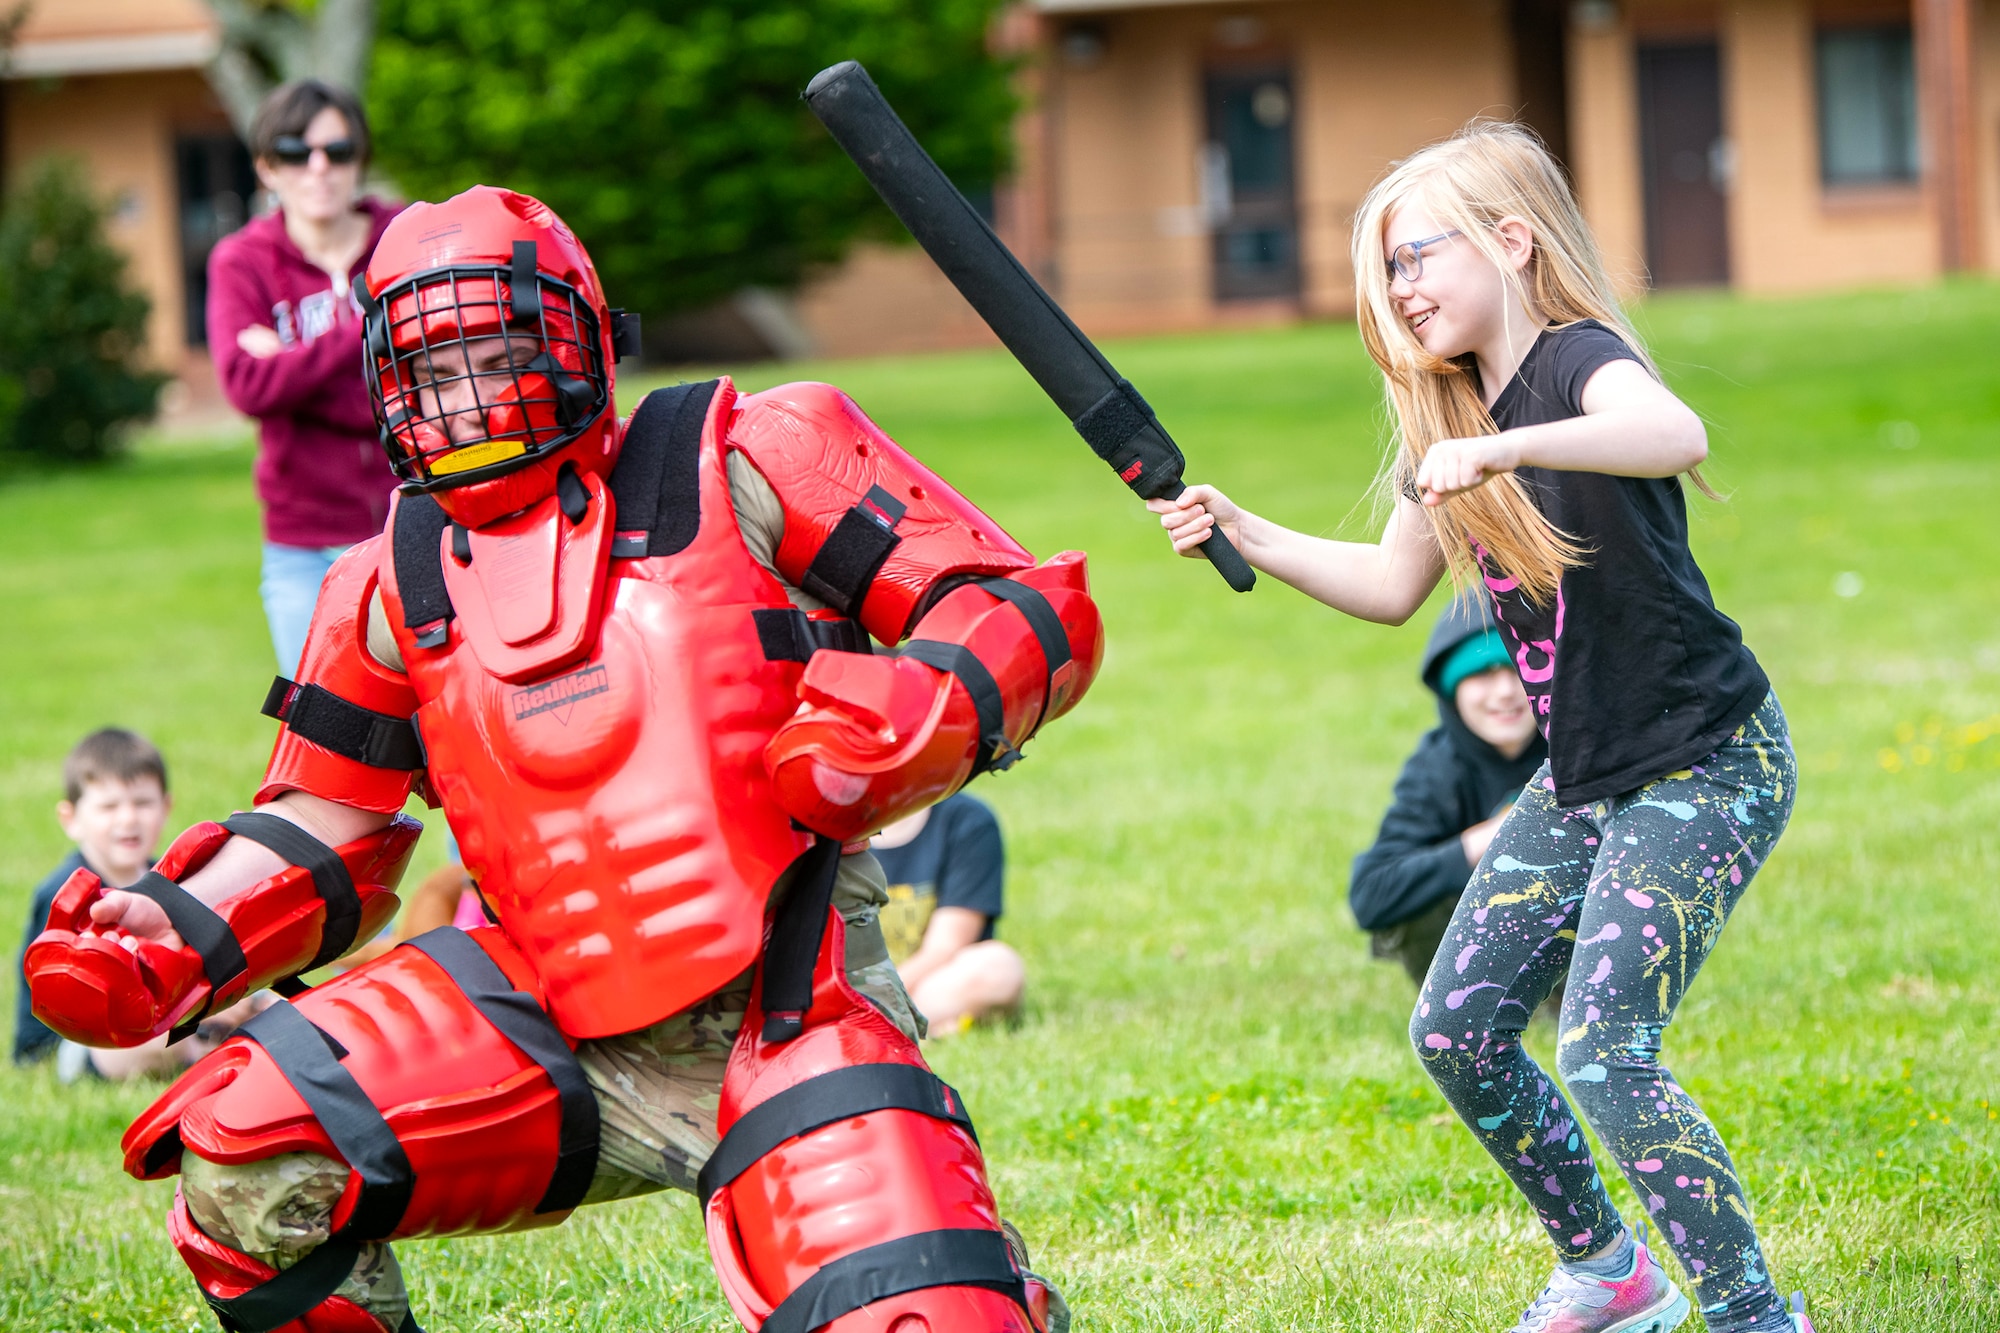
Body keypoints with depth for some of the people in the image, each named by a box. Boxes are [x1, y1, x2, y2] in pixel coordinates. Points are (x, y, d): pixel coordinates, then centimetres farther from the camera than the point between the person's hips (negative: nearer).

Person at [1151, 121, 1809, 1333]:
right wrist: (1246, 535, 6)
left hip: (1708, 765, -9)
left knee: (1606, 1051, -20)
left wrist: (1504, 449, -52)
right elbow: (1392, 586, 18)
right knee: (1458, 1028, 7)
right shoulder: (1454, 417, 8)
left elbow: (1679, 434, -42)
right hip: (1586, 778, 9)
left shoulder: (1578, 362, -18)